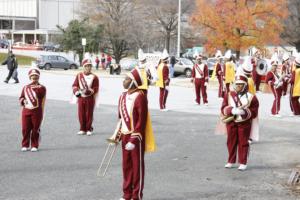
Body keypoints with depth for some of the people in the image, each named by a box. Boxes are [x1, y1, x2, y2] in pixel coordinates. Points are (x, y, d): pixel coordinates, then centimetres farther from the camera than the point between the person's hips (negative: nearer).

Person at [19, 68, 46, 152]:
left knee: (35, 129, 1)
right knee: (25, 129, 1)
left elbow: (41, 94, -17)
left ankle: (34, 146, 11)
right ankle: (25, 145, 12)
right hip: (26, 111, 2)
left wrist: (35, 86, -14)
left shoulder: (41, 87, 4)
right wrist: (22, 100, -5)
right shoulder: (25, 87, 14)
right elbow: (21, 97, 16)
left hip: (37, 111, -2)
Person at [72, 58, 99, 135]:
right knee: (81, 114, 6)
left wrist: (88, 91, -22)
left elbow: (96, 89, -8)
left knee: (89, 114, 3)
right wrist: (76, 91, -13)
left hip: (90, 99, -3)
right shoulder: (79, 75, 5)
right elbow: (75, 85, 6)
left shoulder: (94, 77, -6)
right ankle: (82, 129, 17)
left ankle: (89, 129, 15)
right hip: (81, 98, 3)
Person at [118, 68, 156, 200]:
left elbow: (142, 121, -18)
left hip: (136, 137, -7)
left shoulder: (140, 97, -17)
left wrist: (134, 139, -20)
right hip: (125, 136, 7)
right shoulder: (123, 96, 8)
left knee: (137, 166, 3)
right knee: (126, 165, 13)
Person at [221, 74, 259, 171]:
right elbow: (223, 109, -2)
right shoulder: (228, 95, 3)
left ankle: (243, 163, 11)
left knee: (243, 143, 3)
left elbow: (254, 112, -7)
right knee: (231, 142, 10)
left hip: (244, 123, -2)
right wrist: (232, 110, -22)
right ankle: (231, 161, 23)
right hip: (231, 123, 3)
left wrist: (244, 112, -23)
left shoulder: (251, 97, -5)